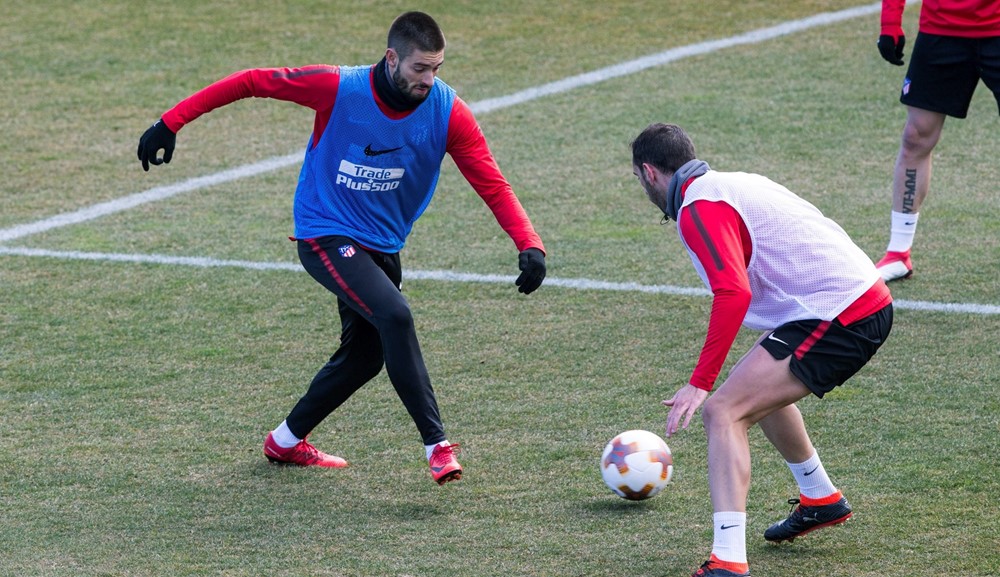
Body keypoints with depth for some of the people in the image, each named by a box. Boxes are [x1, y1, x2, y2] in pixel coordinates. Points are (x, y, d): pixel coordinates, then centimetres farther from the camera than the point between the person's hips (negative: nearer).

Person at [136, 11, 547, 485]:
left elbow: (493, 185, -13)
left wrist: (529, 246, -28)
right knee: (394, 316, -26)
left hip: (382, 246, 6)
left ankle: (286, 442, 35)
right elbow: (251, 82, -13)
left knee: (364, 356, 13)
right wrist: (171, 122, -14)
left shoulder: (447, 112, -13)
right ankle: (437, 445, -23)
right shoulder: (338, 88, -21)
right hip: (326, 236, -6)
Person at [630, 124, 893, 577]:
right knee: (760, 389, 31)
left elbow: (733, 294, -24)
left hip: (835, 315, -10)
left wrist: (700, 383, -23)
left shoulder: (699, 208, -10)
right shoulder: (737, 183, 20)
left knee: (725, 411, -13)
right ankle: (821, 500, 49)